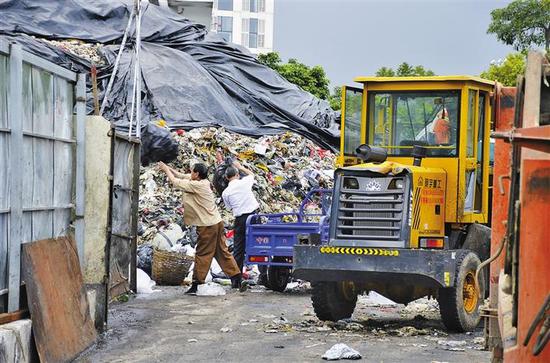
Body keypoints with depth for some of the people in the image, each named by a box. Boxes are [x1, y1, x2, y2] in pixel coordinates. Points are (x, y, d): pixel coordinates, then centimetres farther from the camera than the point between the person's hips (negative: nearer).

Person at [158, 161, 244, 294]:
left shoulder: (196, 185, -17)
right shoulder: (204, 182, 8)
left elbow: (175, 181, -9)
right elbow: (182, 176, 19)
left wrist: (166, 169, 6)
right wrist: (169, 168, 20)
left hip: (207, 226, -9)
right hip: (217, 222, 9)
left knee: (202, 255, -3)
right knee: (222, 252, 12)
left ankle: (196, 284, 2)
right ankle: (237, 278, 12)